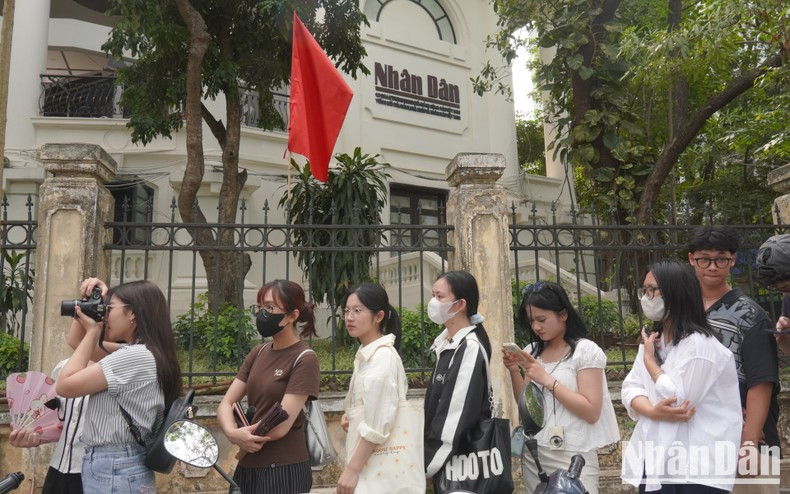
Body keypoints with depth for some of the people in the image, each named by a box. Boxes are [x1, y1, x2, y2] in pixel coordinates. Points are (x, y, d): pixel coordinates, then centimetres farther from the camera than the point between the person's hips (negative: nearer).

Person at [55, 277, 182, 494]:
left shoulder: (135, 356, -19)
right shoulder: (134, 353, 10)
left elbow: (65, 385, -15)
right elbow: (75, 341, 22)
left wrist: (93, 331, -8)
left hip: (113, 473, -9)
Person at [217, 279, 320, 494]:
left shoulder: (304, 359, -14)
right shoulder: (258, 353, 6)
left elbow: (280, 426, -18)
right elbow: (225, 404, 2)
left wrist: (238, 436, -4)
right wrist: (233, 433, -18)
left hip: (284, 470, -6)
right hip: (248, 466, 6)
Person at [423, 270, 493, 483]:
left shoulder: (470, 348, -16)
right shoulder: (446, 343, 9)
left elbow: (458, 413, -20)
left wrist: (427, 467, -16)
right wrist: (429, 460, 9)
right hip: (446, 459, 7)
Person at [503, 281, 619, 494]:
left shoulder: (586, 351, -8)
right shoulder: (533, 351, 8)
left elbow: (591, 412, -14)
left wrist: (547, 380, -18)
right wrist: (514, 371, -4)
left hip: (573, 456, -5)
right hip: (534, 455, 5)